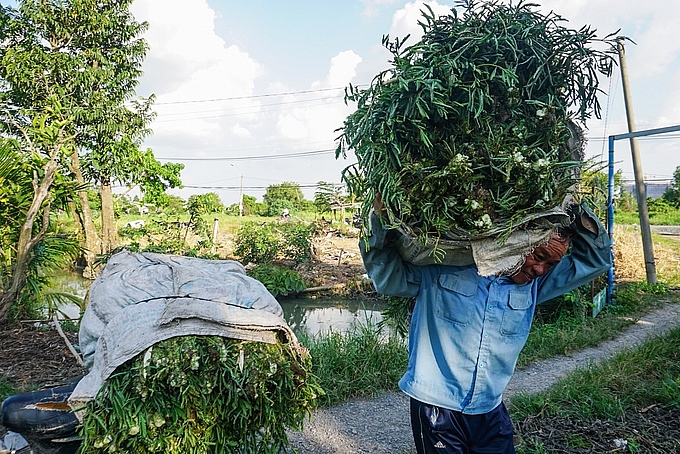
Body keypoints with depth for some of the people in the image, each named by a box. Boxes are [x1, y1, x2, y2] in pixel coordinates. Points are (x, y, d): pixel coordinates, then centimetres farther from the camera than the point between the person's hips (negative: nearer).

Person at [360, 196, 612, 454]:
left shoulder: (534, 285, 3)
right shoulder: (442, 267, -12)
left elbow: (596, 258, 7)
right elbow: (388, 278, -7)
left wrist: (578, 215, -10)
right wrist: (381, 223, -21)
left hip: (490, 411, 5)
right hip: (436, 408, -4)